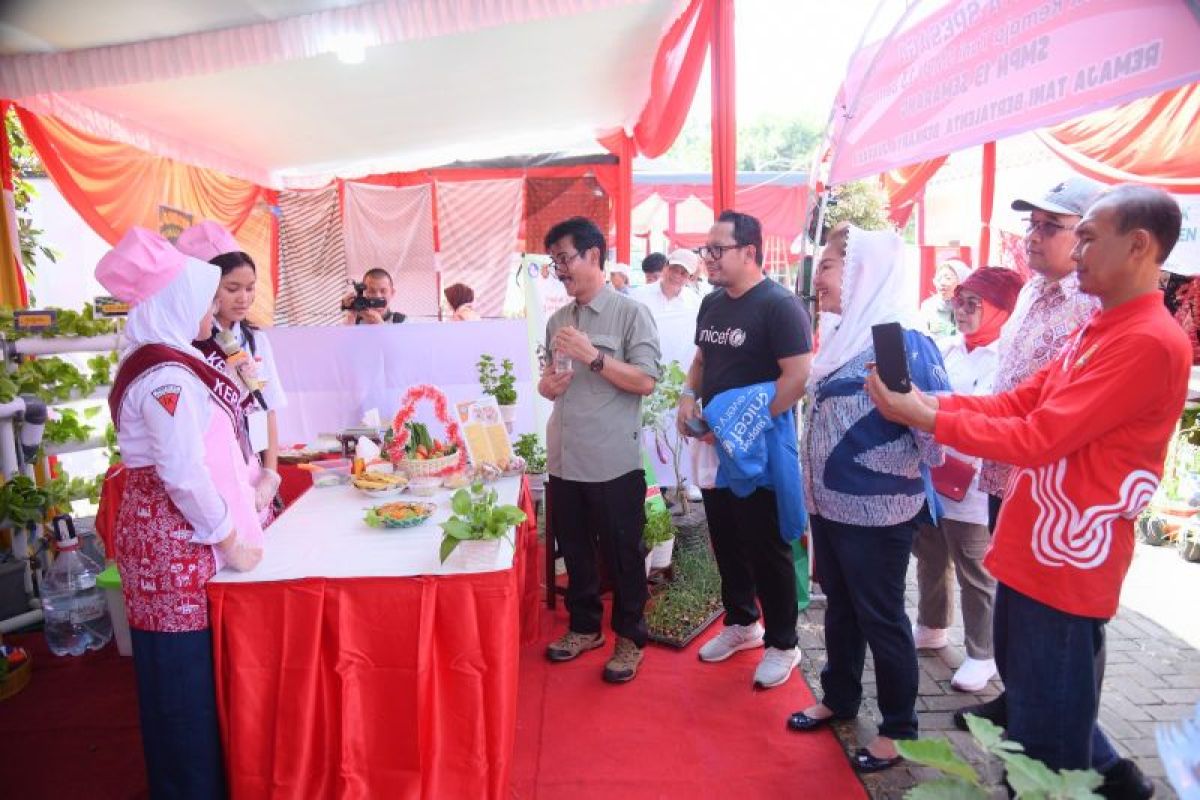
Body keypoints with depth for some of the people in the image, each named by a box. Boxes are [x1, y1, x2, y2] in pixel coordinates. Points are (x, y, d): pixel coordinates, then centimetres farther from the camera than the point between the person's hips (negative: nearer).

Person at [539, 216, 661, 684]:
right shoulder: (557, 320, 11)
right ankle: (584, 627, 37)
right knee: (574, 550, 18)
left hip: (613, 462, -6)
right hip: (564, 459, 6)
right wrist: (546, 385, -3)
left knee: (622, 556, 8)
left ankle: (630, 638, 26)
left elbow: (645, 382, -14)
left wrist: (593, 356, -21)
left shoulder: (630, 313, -7)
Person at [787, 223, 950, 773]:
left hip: (875, 511, -7)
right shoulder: (843, 335, 7)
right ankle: (839, 698, 41)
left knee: (880, 618, 9)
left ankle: (898, 728, 29)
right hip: (830, 502, 8)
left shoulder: (902, 340, -17)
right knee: (840, 607, 21)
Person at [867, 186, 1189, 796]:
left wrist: (924, 418, -20)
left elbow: (1036, 438, -25)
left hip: (1068, 560, -9)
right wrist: (927, 400, -4)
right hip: (1032, 545, 10)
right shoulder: (1099, 330, 11)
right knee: (1022, 677, 26)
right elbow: (1019, 402, 9)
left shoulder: (1149, 342, -21)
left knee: (1047, 721, 9)